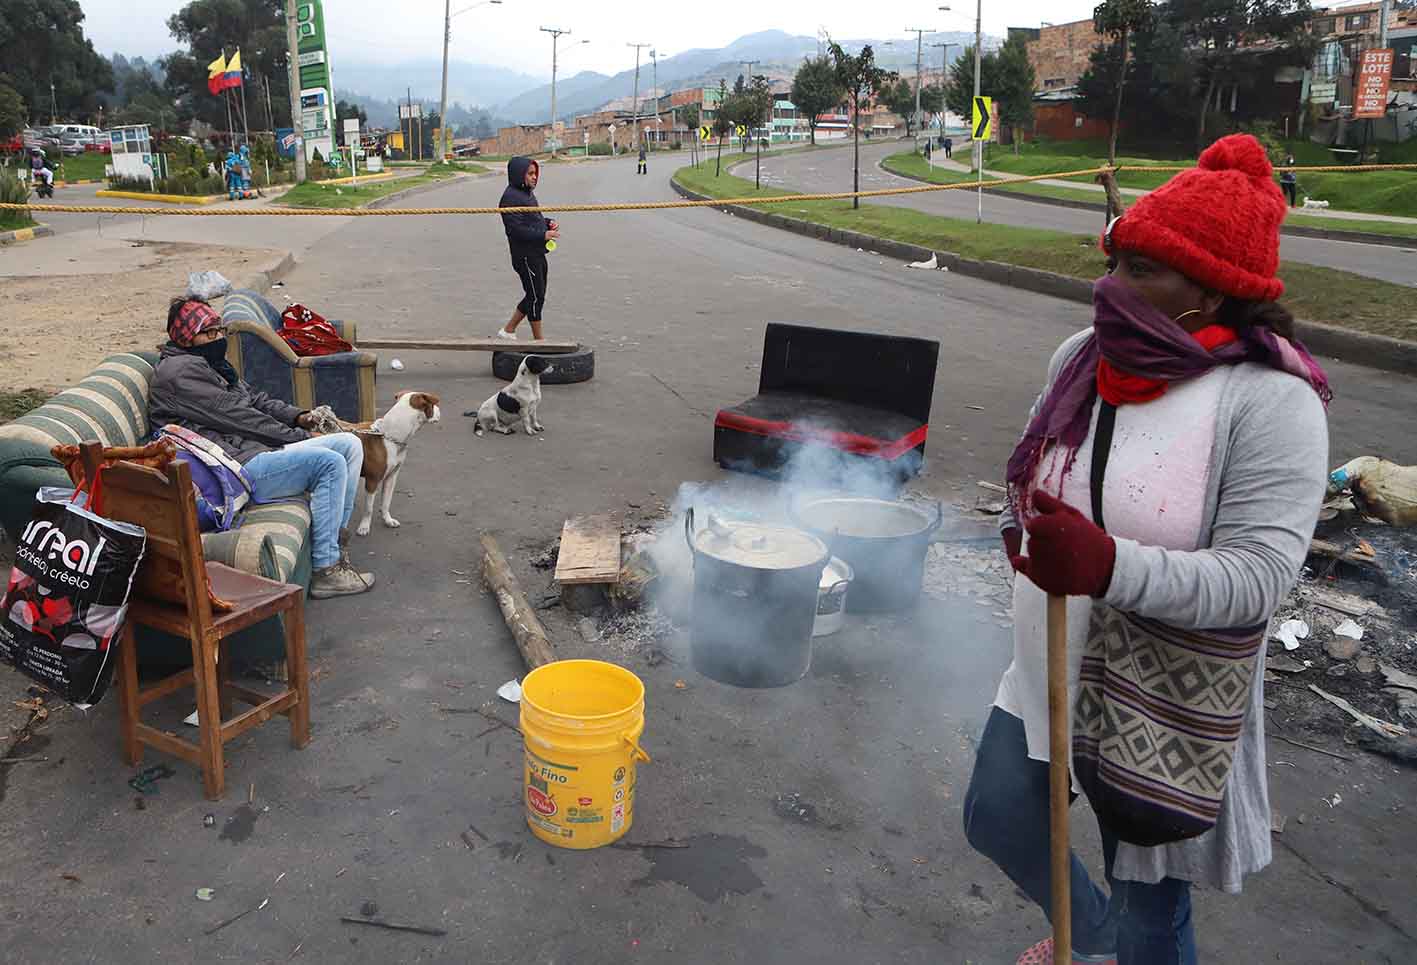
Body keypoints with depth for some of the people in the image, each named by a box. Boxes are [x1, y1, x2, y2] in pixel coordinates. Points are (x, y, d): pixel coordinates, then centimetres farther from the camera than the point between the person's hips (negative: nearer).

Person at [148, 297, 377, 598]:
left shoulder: (211, 364, 22)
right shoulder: (181, 370, -10)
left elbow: (255, 398, 23)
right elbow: (236, 416, -14)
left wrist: (297, 416, 5)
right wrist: (299, 437, -10)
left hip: (260, 450, 11)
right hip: (240, 468, -11)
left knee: (350, 444, 5)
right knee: (330, 463, -24)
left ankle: (334, 541, 4)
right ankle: (326, 572, -20)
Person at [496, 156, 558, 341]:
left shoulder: (527, 193, 15)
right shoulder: (510, 198, -16)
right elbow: (516, 229, -22)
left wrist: (548, 222, 5)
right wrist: (543, 235, -23)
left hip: (537, 254, 10)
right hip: (525, 256, -10)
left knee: (535, 295, 15)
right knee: (536, 296, -1)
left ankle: (508, 330, 26)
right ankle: (538, 339, 11)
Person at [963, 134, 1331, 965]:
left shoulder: (1269, 401, -21)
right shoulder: (1080, 358, -3)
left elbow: (1258, 578, -27)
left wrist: (1110, 568, -40)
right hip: (1049, 676, 6)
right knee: (996, 821, 22)